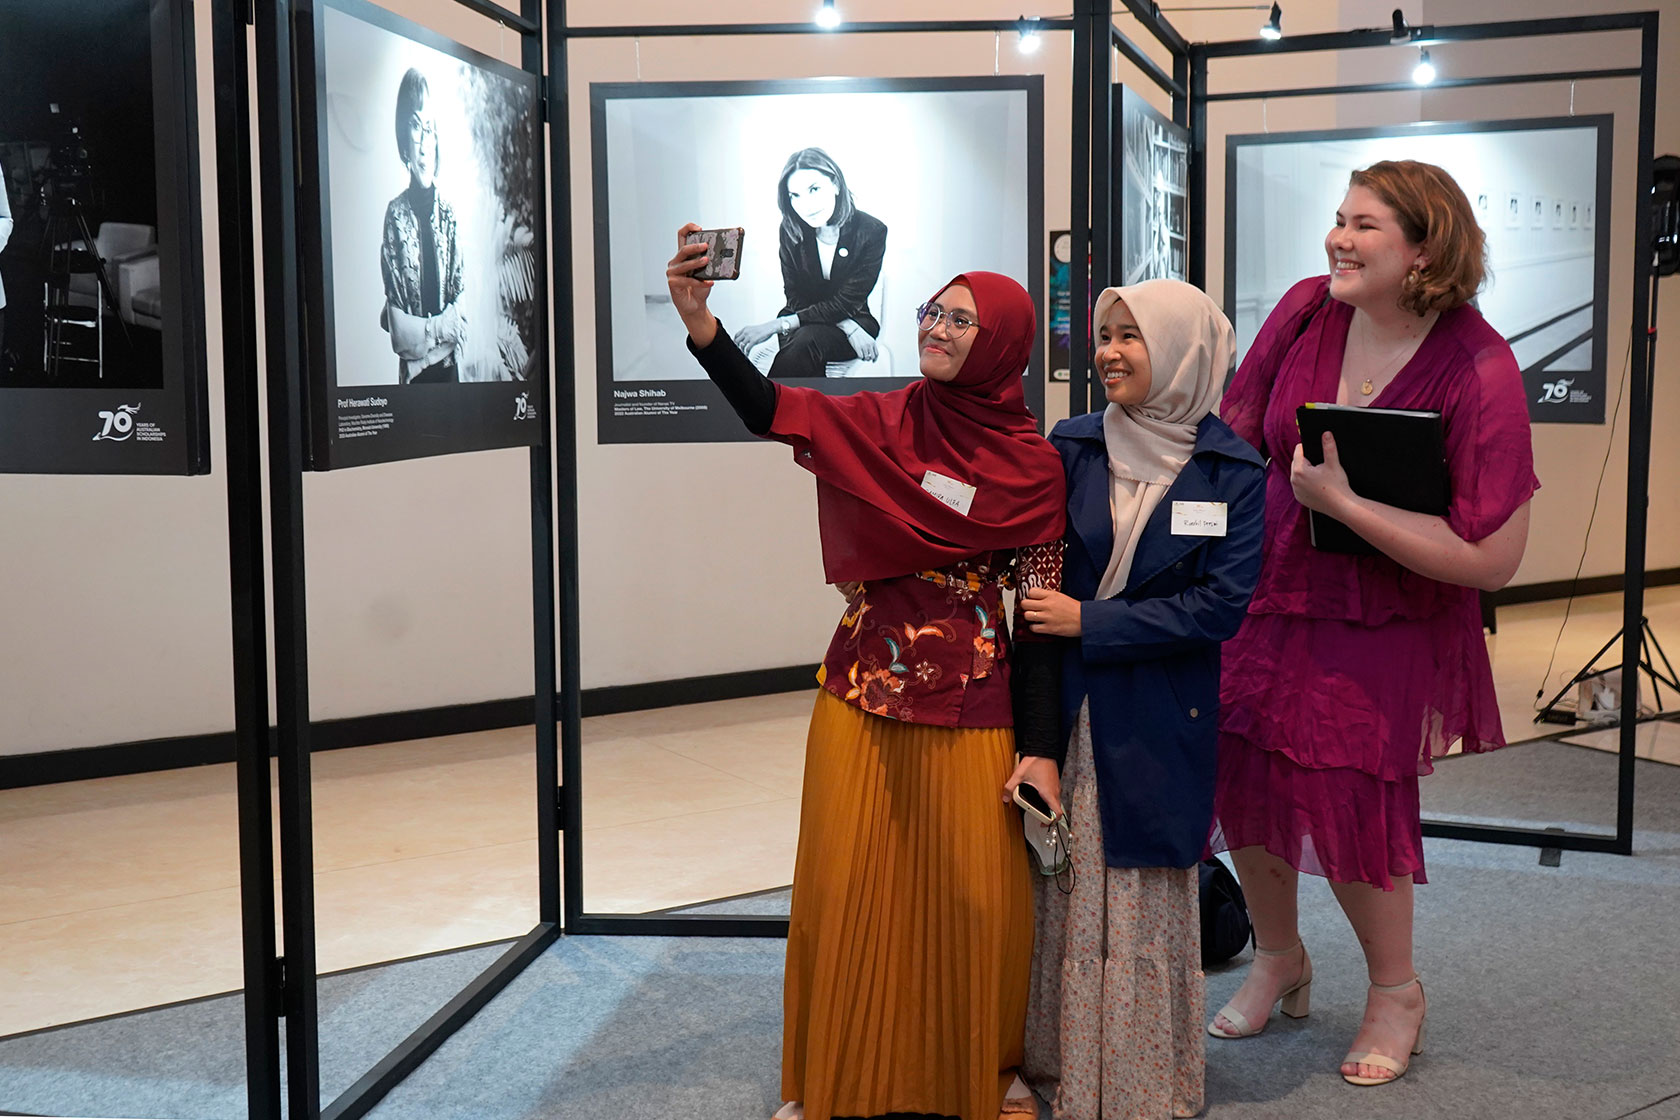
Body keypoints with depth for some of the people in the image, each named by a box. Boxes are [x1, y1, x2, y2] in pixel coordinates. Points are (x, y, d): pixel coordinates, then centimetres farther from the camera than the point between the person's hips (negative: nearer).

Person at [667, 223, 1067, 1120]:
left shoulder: (1033, 466, -3)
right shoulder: (882, 422, 2)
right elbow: (768, 409, -14)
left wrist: (1040, 749, -6)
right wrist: (697, 318, -30)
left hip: (972, 705, -2)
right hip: (862, 692, 2)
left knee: (978, 896, 5)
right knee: (845, 886, 7)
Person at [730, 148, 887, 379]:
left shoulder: (871, 232, -12)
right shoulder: (791, 230, -4)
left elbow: (845, 304, -15)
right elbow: (796, 297, -3)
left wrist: (776, 325, -24)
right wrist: (849, 328, -20)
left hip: (853, 321, -1)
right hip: (803, 323, 2)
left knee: (806, 339, -34)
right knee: (804, 340, -35)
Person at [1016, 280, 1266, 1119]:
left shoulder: (1233, 473, -4)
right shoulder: (1071, 448, 2)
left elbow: (1223, 605, -11)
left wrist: (1090, 623, -15)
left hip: (1159, 724, -2)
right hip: (1063, 712, 2)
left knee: (1145, 906, 7)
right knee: (1060, 894, 8)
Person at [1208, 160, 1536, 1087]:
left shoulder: (1479, 370, -19)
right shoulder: (1306, 311, -6)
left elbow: (1492, 560, -23)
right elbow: (1233, 442, 7)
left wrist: (1342, 501, -24)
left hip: (1385, 625, -4)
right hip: (1267, 594, 4)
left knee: (1345, 791, -5)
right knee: (1240, 765, 5)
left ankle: (1395, 988, 25)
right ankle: (1278, 957, 34)